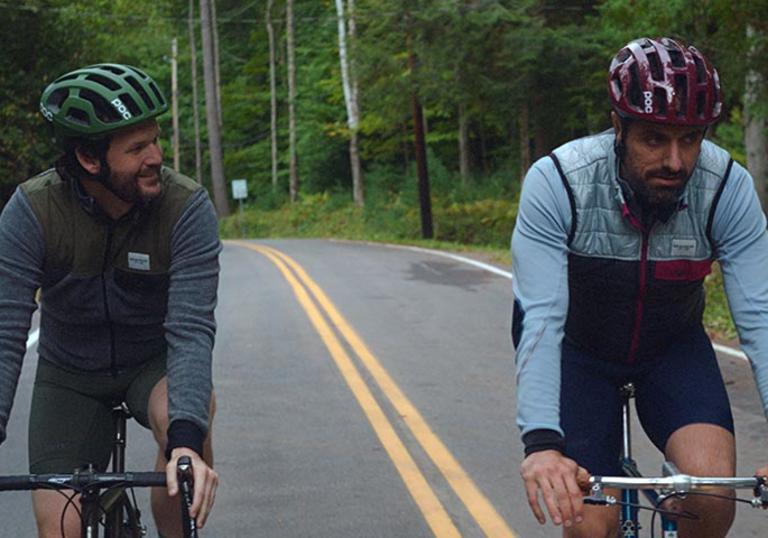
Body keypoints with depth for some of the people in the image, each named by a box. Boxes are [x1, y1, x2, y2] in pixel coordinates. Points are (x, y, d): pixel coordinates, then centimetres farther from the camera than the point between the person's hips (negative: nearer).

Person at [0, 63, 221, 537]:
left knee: (182, 417, -35)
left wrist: (186, 438, -47)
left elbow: (192, 328, -32)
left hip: (155, 363, -1)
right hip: (69, 374, 1)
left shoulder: (188, 208, -25)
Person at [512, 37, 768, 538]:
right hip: (576, 346, -1)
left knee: (714, 492, -23)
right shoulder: (555, 182, -30)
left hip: (672, 346, 1)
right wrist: (542, 443, -48)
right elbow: (540, 319, -35)